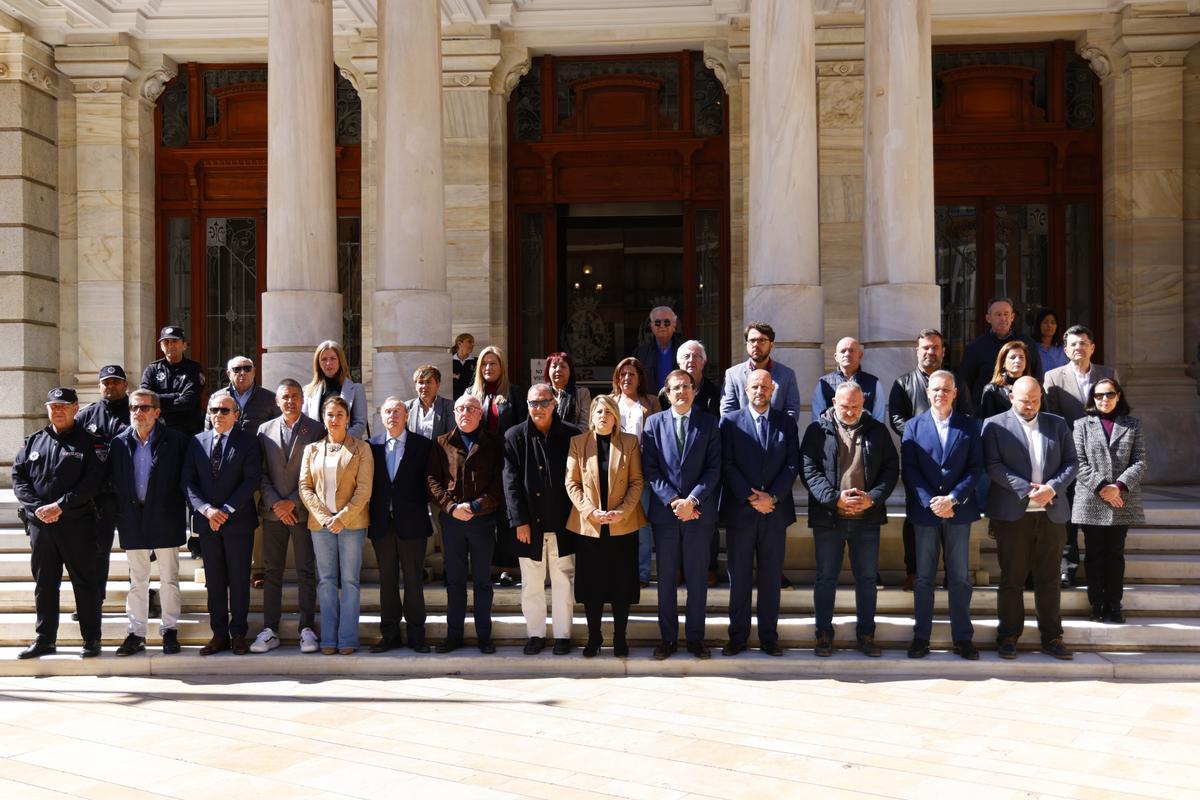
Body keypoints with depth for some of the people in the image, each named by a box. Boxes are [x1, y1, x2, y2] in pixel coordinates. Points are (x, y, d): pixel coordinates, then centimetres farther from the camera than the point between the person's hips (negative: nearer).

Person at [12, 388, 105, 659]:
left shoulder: (89, 442, -1)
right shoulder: (33, 442, 13)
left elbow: (93, 481, -11)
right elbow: (18, 476, 7)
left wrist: (60, 506, -17)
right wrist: (36, 508, -8)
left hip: (76, 523, -4)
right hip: (39, 524, 4)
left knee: (84, 582, 1)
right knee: (44, 583, 11)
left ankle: (91, 639, 9)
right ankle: (45, 639, 21)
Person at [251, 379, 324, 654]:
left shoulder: (316, 429, 0)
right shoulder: (265, 430, 9)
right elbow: (261, 473, 5)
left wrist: (293, 502, -11)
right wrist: (275, 503, -8)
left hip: (303, 510, -2)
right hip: (273, 511, 2)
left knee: (306, 572, 3)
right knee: (272, 572, 5)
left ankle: (307, 628, 9)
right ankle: (270, 630, 9)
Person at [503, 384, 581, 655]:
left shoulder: (571, 436, 1)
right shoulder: (514, 437, 1)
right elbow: (510, 482, -2)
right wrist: (519, 521, -8)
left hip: (562, 524, 0)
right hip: (529, 524, 1)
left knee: (563, 582, 6)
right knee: (531, 583, 9)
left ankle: (562, 635, 17)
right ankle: (535, 634, 21)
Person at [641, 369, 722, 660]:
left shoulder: (708, 423, 3)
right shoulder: (655, 422, 4)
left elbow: (714, 468, -2)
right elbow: (650, 469, -1)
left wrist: (692, 500, -14)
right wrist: (673, 501, -11)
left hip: (699, 511, -1)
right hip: (664, 512, 1)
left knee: (697, 577, 6)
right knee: (666, 578, 8)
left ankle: (695, 637, 17)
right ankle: (668, 637, 18)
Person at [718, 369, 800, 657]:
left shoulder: (786, 423, 8)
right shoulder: (730, 421, 3)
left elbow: (792, 465, 1)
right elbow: (727, 465, -4)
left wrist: (772, 497, -12)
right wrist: (750, 497, -13)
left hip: (775, 511, 1)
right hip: (740, 511, -1)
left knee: (771, 577, 7)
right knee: (739, 577, 5)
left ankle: (769, 637, 15)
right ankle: (737, 636, 14)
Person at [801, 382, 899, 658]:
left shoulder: (877, 430, 6)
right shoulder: (818, 430, -1)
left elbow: (891, 468, 4)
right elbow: (808, 469, -7)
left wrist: (873, 498, -11)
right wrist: (834, 498, -17)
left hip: (867, 518, 2)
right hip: (828, 518, -2)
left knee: (867, 578, 9)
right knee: (826, 578, 6)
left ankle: (866, 633, 21)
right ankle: (824, 633, 17)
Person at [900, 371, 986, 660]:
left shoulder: (969, 427, 6)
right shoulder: (914, 426, 5)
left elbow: (976, 469, 0)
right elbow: (909, 469, -1)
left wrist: (953, 498, -13)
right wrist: (931, 503, -12)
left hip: (959, 510, 0)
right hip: (924, 512, 0)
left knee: (960, 578, 5)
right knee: (923, 578, 5)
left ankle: (963, 637, 13)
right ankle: (921, 637, 12)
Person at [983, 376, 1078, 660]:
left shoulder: (1057, 424, 12)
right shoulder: (995, 425, 1)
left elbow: (1070, 462, 7)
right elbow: (993, 465, -8)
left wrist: (1052, 488, -10)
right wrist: (1027, 489, -16)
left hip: (1051, 513, 3)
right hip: (1013, 514, -3)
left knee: (1049, 579, 8)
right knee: (1012, 579, 4)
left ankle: (1052, 637, 16)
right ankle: (1009, 636, 13)